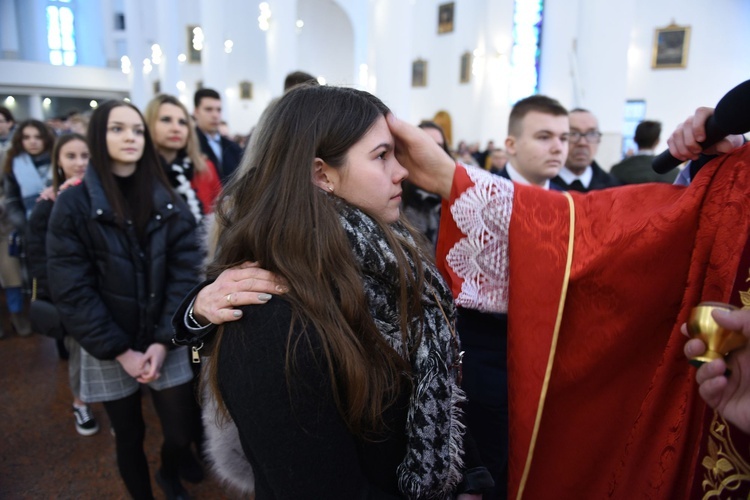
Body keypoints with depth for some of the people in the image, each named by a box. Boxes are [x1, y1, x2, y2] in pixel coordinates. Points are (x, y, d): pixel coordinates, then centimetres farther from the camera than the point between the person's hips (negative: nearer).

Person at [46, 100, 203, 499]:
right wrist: (121, 351, -12)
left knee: (180, 436, 6)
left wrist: (163, 341, -13)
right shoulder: (74, 203, -6)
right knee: (129, 438, 14)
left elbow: (185, 272, -5)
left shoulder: (167, 201, 0)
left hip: (166, 344, 2)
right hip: (108, 352, -1)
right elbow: (70, 289, -9)